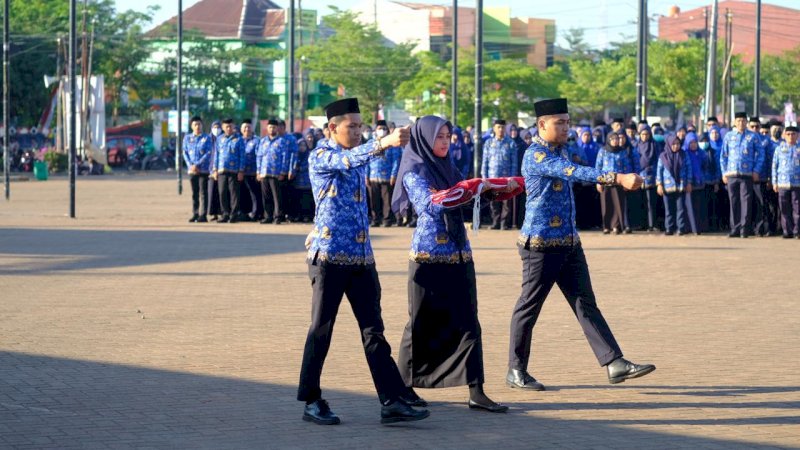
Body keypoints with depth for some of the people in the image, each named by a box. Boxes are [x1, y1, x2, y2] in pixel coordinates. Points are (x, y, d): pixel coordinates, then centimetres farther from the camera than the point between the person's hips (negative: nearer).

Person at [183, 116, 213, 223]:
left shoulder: (207, 138, 0)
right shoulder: (187, 138, 10)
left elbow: (208, 153, -7)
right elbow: (185, 152, 6)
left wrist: (197, 165, -14)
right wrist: (190, 165, -9)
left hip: (204, 169, -3)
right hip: (192, 170, 3)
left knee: (203, 193, -6)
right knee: (194, 193, 7)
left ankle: (203, 215, -7)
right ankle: (195, 214, 12)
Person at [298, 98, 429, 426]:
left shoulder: (358, 156, 15)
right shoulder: (320, 157, -8)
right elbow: (348, 160, -28)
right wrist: (385, 142, -43)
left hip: (361, 256, 6)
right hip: (329, 255, -6)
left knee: (373, 330, 1)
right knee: (321, 330, 1)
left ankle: (392, 402, -3)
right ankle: (311, 401, 11)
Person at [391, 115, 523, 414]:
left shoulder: (448, 169, 12)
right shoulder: (414, 173, -8)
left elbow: (473, 192, 16)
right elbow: (433, 204, -24)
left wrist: (508, 186, 2)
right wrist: (474, 187, -23)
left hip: (459, 257, 6)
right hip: (429, 259, -6)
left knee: (467, 323, 1)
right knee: (422, 324, 2)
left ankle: (476, 392, 0)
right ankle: (405, 386, 16)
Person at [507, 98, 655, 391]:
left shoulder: (559, 152, 12)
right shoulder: (535, 155, -18)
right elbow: (575, 173, -32)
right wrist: (618, 178, -41)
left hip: (569, 243, 8)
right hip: (541, 245, -8)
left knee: (586, 304, 3)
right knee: (529, 307, 3)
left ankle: (615, 364, -2)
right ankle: (516, 371, 14)